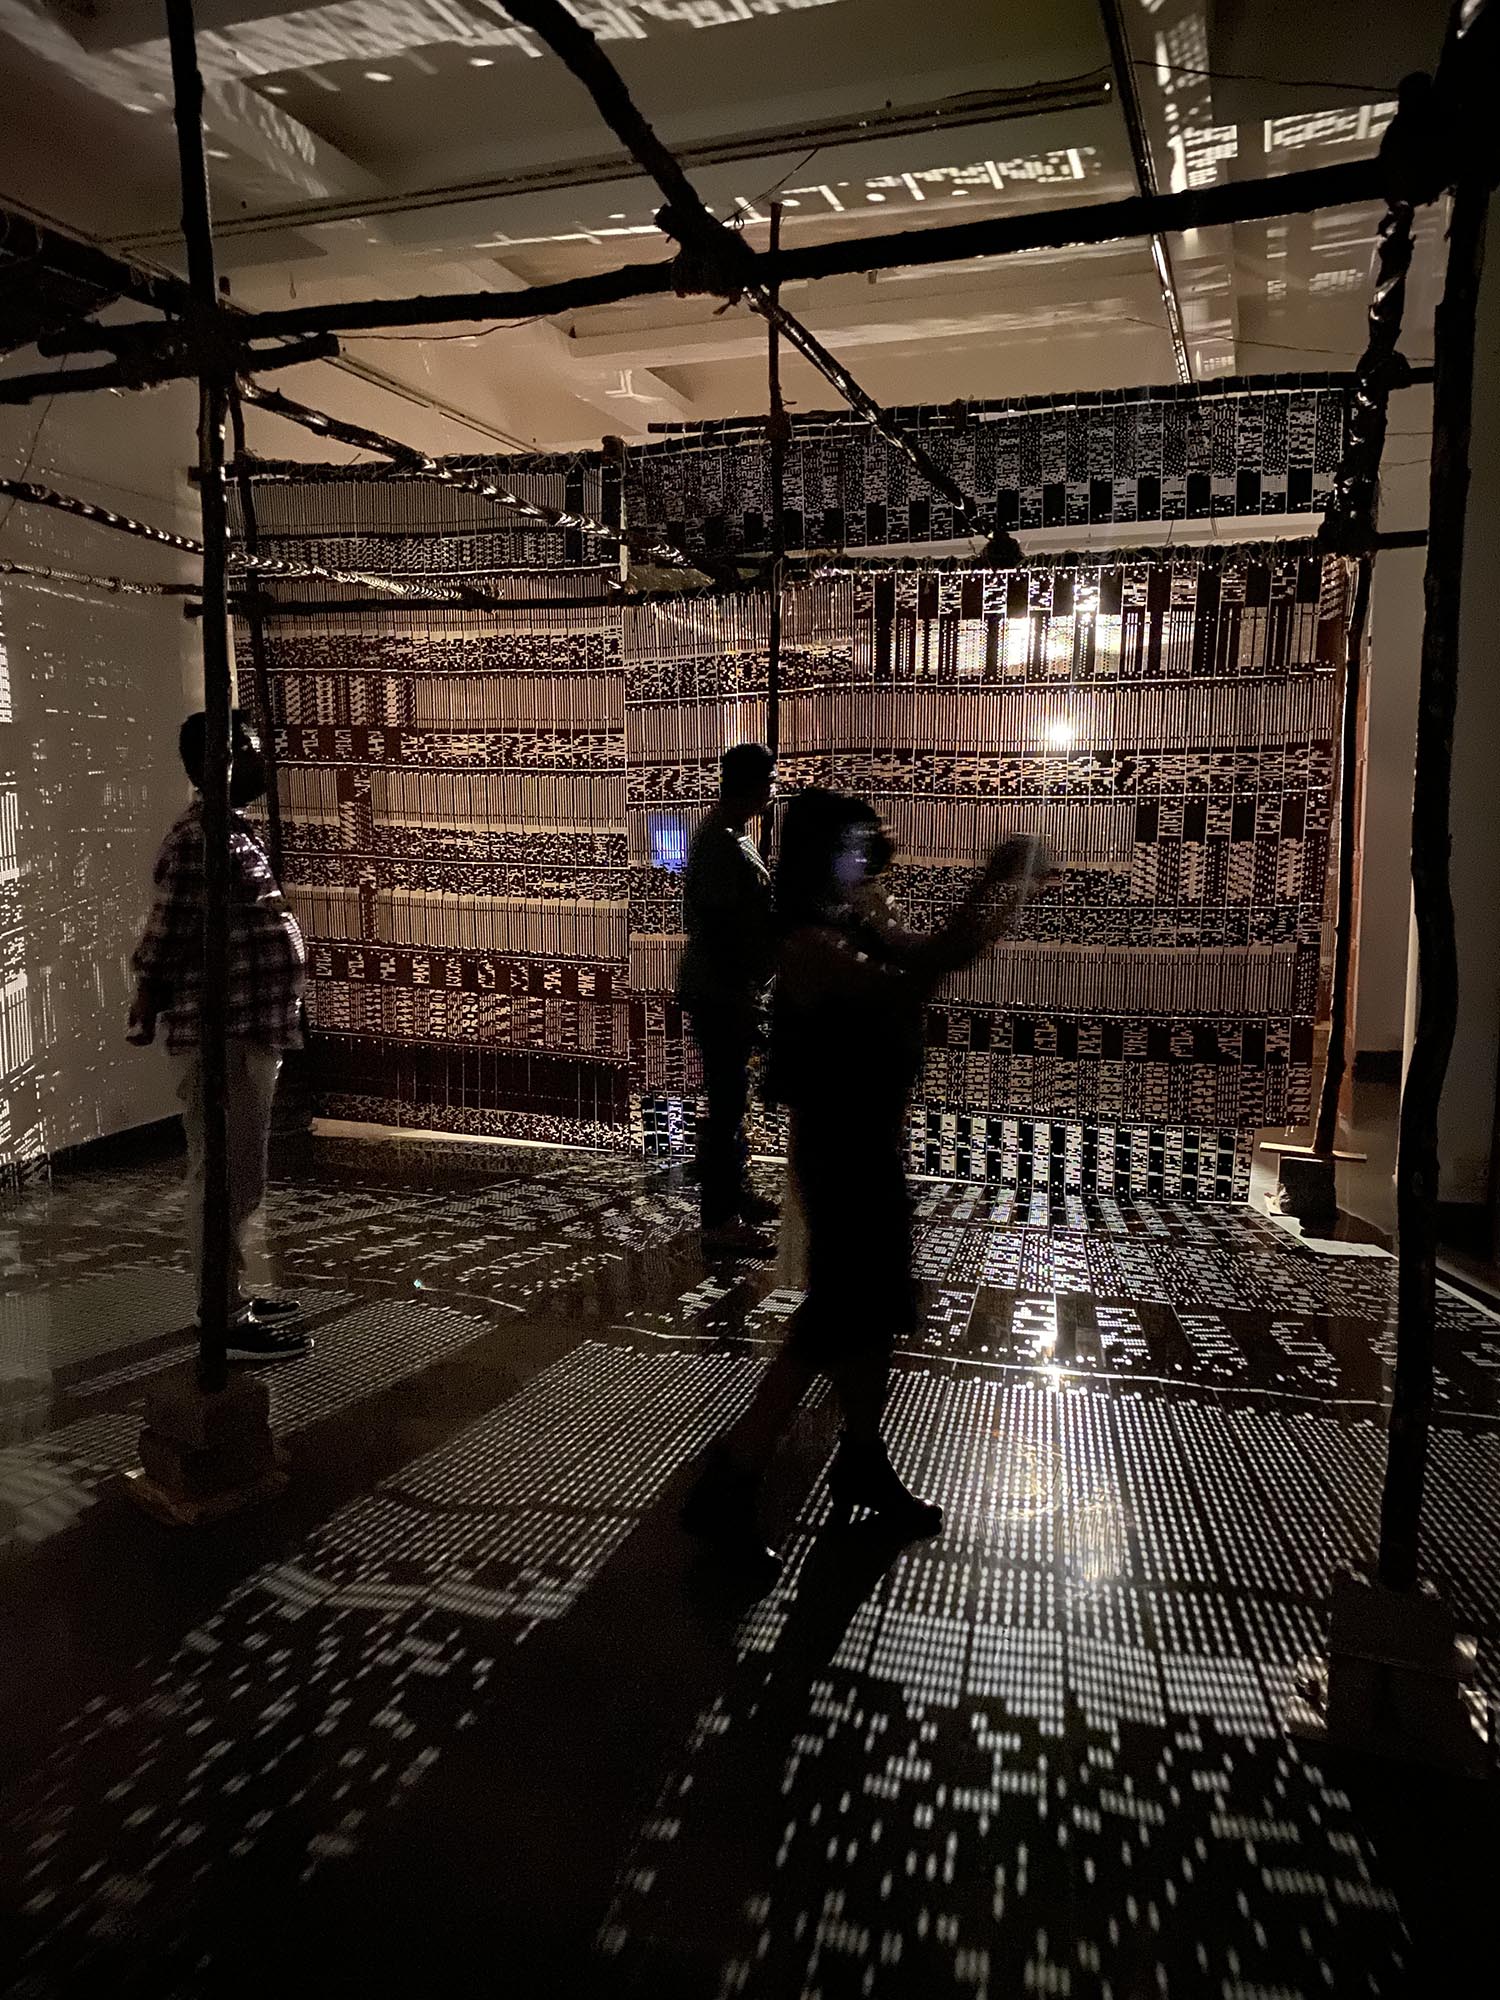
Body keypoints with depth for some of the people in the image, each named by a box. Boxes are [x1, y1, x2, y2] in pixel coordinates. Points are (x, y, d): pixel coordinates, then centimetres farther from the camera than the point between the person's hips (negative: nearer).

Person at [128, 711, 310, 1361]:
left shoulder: (236, 831, 14)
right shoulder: (199, 838, -17)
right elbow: (163, 940, -16)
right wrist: (146, 1013, -9)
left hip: (251, 1032, 10)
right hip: (217, 1036, -10)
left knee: (241, 1172, 17)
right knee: (223, 1173, -2)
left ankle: (229, 1296, 30)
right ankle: (227, 1323, 6)